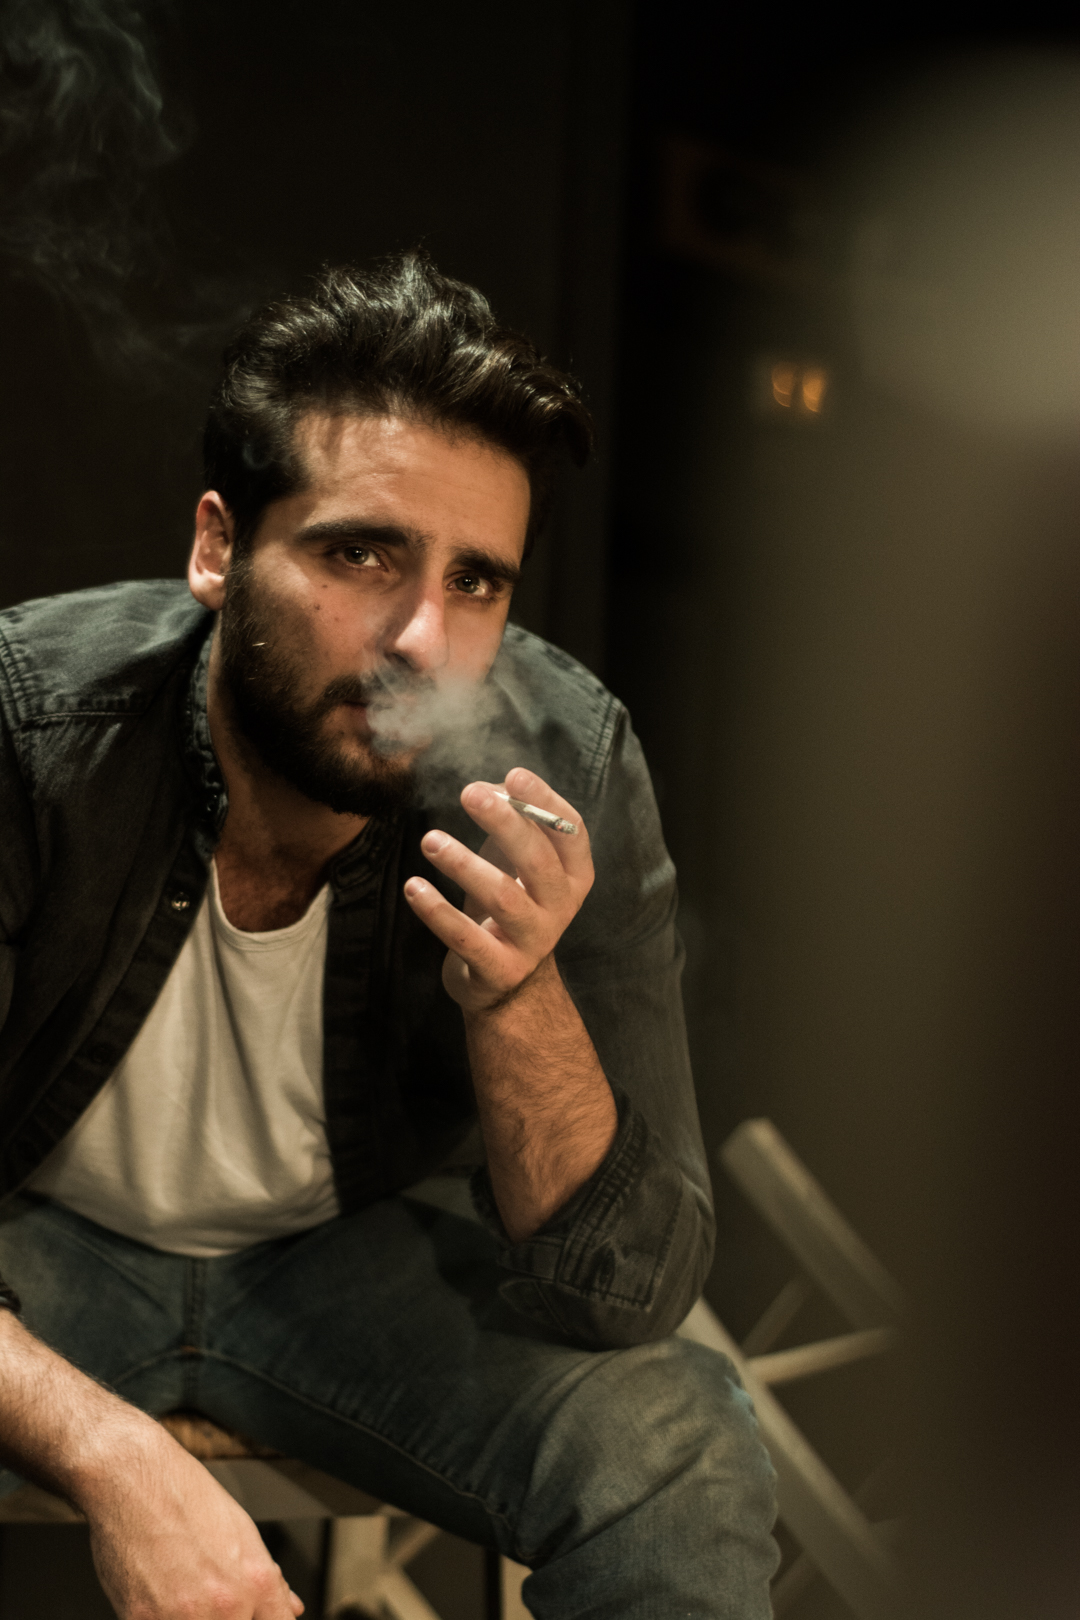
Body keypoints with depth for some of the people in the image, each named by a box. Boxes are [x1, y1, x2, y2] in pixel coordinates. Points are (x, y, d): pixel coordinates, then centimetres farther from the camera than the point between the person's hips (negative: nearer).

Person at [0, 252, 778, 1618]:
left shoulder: (565, 773, -22)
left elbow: (628, 1295, -20)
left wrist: (516, 993, -37)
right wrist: (118, 1462, -40)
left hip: (343, 1250, 1)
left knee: (685, 1464, -22)